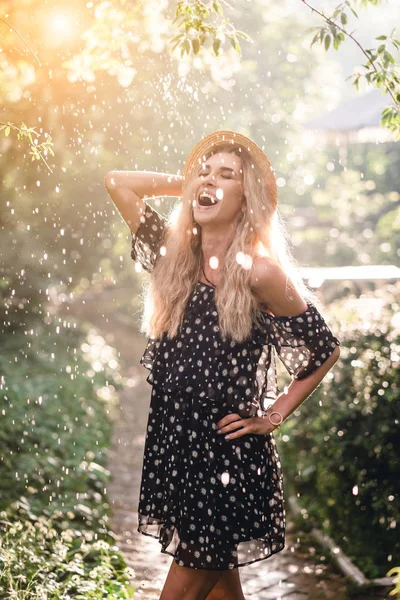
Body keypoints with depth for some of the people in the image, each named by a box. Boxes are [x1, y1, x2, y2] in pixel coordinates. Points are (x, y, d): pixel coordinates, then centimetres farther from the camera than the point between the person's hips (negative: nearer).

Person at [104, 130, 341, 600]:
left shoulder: (259, 272, -11)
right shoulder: (175, 253, 4)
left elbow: (326, 350, -3)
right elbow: (118, 182, 8)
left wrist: (274, 415, -3)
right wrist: (186, 184, 5)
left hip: (230, 457, -5)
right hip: (172, 447, 5)